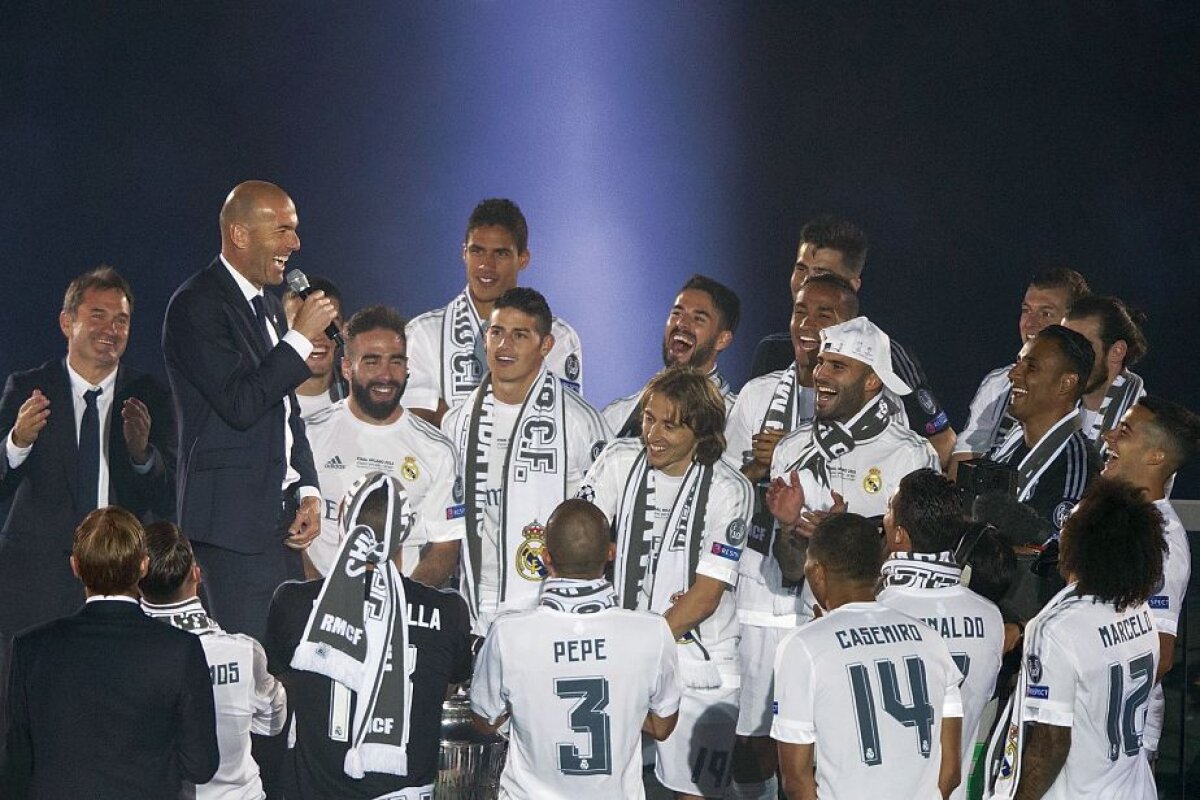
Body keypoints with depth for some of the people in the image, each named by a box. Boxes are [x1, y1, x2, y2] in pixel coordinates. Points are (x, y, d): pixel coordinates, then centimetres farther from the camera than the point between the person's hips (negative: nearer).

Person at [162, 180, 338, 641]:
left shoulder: (268, 306, 19)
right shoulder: (197, 305, -10)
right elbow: (240, 404, -19)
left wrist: (306, 491, 10)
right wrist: (302, 337, -13)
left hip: (281, 519, 9)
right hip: (234, 520, -9)